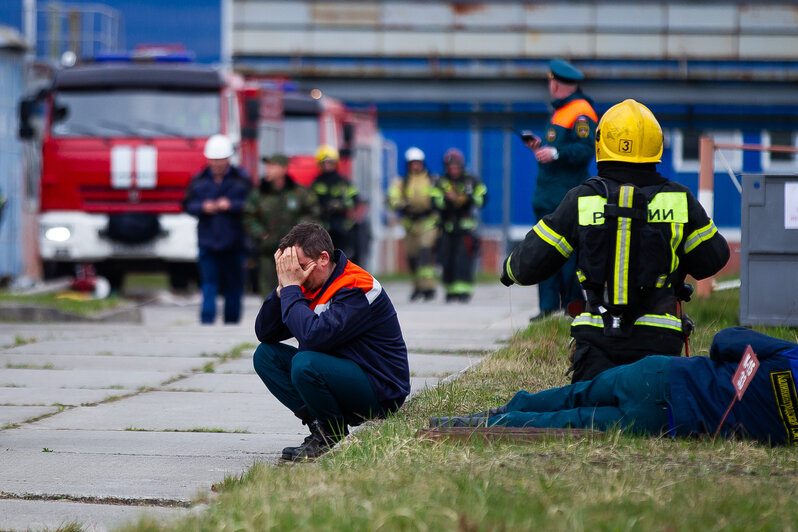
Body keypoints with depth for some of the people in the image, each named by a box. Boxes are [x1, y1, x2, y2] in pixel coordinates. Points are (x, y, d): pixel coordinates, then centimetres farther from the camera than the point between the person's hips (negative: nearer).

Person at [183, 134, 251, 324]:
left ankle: (231, 323, 18)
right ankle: (207, 321, -10)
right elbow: (188, 205, 9)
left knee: (234, 286, 7)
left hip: (234, 244, -1)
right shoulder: (199, 180, 8)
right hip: (207, 242, 1)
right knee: (209, 285, -6)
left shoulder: (241, 179, 2)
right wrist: (202, 207, -10)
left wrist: (231, 205, -17)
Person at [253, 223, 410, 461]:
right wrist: (282, 288, -11)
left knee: (304, 363, -32)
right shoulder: (310, 286, 4)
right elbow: (264, 333, 4)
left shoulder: (357, 288, -21)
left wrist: (291, 288, -23)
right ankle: (317, 423, -4)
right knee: (265, 355, 2)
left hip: (380, 394, -9)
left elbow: (314, 336, -34)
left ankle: (334, 438, -10)